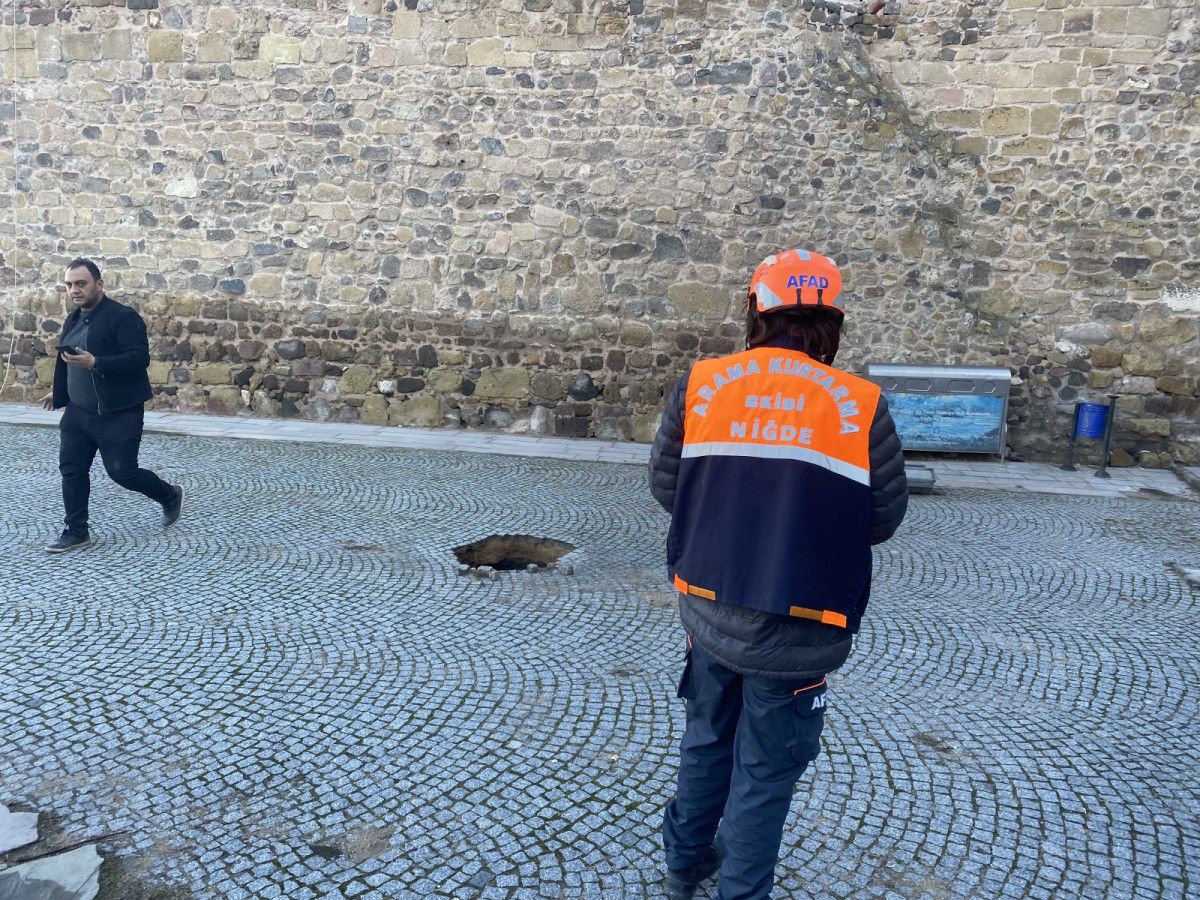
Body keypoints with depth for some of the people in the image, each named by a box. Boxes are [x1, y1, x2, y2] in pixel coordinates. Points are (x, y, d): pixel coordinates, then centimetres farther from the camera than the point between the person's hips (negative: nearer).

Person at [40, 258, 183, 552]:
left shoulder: (123, 317, -15)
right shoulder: (73, 319, 11)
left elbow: (139, 358, -25)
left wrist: (95, 363, -33)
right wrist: (58, 392, 29)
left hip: (119, 414, -8)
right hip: (78, 412, 8)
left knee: (122, 471, -4)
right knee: (71, 469, 6)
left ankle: (171, 496, 22)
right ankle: (76, 531, 17)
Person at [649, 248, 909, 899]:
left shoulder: (699, 385, -7)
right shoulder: (862, 406, -12)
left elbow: (664, 487, 2)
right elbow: (883, 519, -3)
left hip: (708, 609, 3)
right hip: (796, 632, -3)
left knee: (706, 739, 25)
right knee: (764, 770, 15)